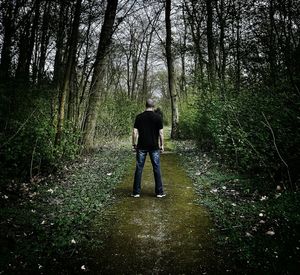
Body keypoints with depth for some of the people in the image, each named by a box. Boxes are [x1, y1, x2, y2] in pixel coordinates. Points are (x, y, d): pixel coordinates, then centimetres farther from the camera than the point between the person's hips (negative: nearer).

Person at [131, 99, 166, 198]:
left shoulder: (139, 117, 1)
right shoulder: (158, 117, -2)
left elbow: (135, 132, -3)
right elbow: (161, 133, -4)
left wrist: (134, 145, 5)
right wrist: (162, 145, 4)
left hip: (141, 146, 1)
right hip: (154, 147, -1)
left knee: (139, 168, 6)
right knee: (156, 169, 6)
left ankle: (136, 192, 11)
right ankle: (159, 192, 11)